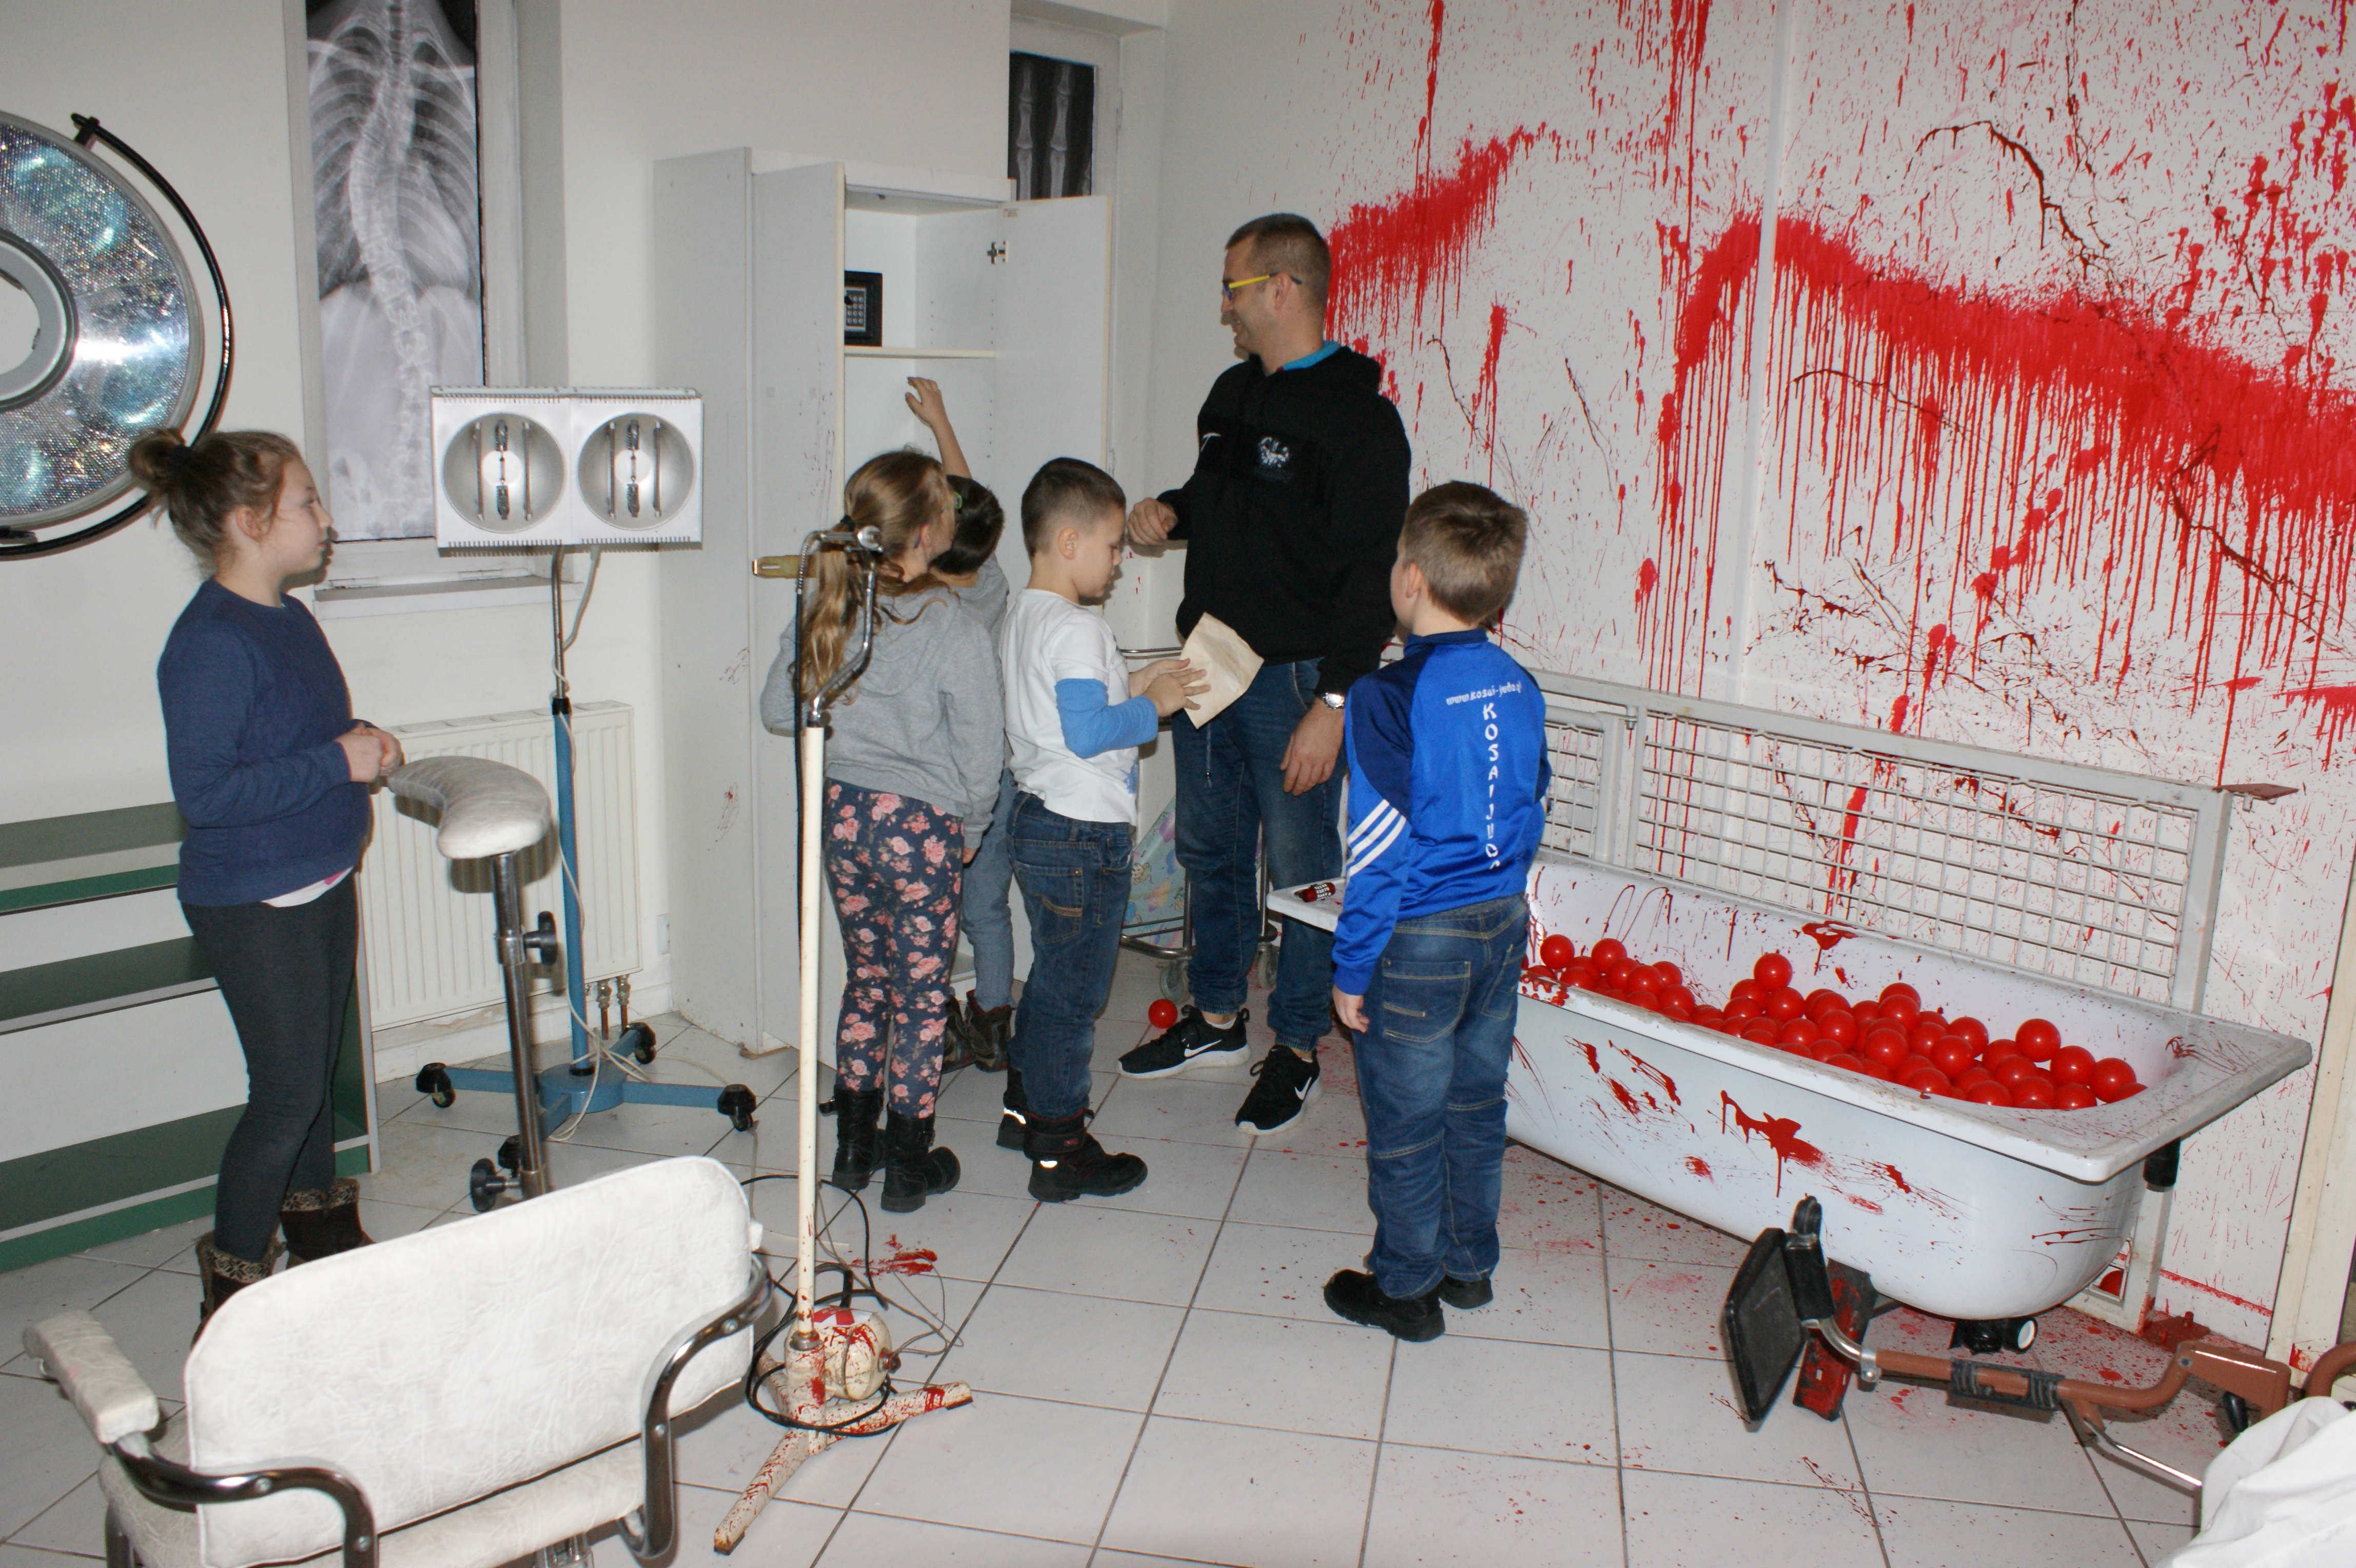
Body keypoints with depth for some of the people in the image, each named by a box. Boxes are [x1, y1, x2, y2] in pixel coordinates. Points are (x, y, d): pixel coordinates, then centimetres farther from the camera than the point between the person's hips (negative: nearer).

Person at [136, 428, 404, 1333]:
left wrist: (363, 750, 2)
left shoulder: (288, 618, 7)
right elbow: (204, 793, -26)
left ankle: (321, 1231, 40)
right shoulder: (210, 644, -23)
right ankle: (232, 1286, 18)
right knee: (285, 1097, -1)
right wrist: (337, 763, -24)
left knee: (315, 1072, 22)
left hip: (322, 885, 9)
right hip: (253, 909, -9)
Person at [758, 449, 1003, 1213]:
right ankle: (908, 1165, 18)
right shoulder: (955, 632, -18)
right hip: (919, 825, -5)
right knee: (921, 997, 8)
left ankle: (852, 1147, 29)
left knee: (865, 980, 20)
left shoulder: (825, 611, -2)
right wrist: (969, 828, 3)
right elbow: (980, 755, -14)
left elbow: (779, 710, 8)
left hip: (841, 814, 6)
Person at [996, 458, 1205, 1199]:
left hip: (1038, 822, 10)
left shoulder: (1022, 614, 10)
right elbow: (1088, 734, -26)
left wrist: (1130, 687, 12)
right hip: (1082, 837, -10)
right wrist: (1152, 707, -13)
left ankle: (1024, 1108, 35)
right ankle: (1061, 1152, 10)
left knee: (1050, 977, 22)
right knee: (1073, 993, 0)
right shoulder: (1077, 630, -20)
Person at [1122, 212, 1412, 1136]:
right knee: (1210, 850, 16)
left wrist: (1334, 701, -22)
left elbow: (1370, 572, -18)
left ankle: (1297, 1049, 17)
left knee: (1301, 869, 2)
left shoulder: (1357, 416, -13)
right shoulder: (1232, 393, 13)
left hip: (1294, 678, -8)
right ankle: (1216, 1018, 33)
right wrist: (1171, 512, 5)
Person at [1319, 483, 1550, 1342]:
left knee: (1405, 1121, 9)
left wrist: (1351, 969, -11)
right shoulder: (1518, 684, 1)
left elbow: (1380, 849, -19)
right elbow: (1532, 812, 10)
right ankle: (1470, 1265, 35)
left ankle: (1406, 1287, 23)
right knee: (1475, 1103, 20)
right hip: (1503, 927, 7)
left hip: (1418, 943, -7)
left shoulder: (1390, 697, -20)